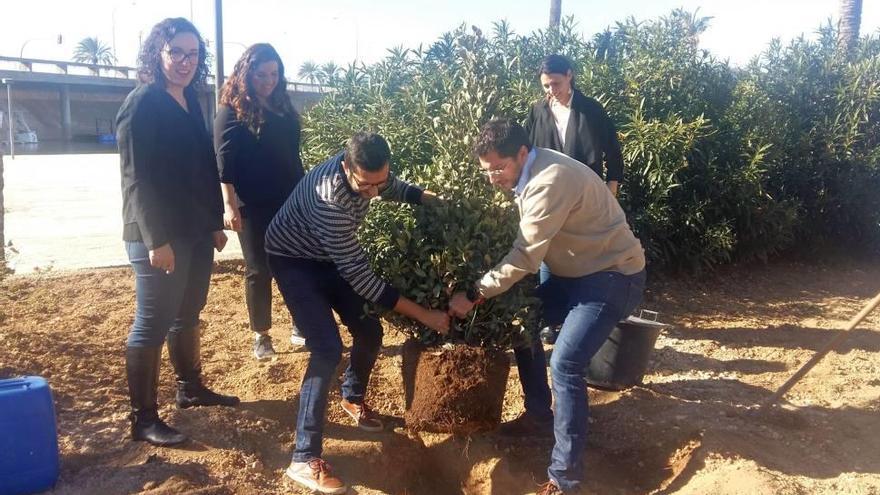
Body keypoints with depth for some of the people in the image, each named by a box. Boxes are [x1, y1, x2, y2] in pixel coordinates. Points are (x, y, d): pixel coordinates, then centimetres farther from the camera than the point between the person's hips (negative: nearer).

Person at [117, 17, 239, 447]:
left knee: (187, 314, 18)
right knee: (152, 323, -2)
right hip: (159, 235, -8)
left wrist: (216, 222, 16)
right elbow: (136, 178, -17)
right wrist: (156, 239, -21)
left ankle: (191, 388, 33)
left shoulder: (190, 101, 12)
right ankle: (143, 418, 7)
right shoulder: (142, 103, -12)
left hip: (196, 231, 8)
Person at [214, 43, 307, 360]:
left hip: (289, 202, 5)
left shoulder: (283, 107, 12)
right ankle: (261, 336, 16)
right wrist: (230, 204, -17)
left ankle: (300, 328, 19)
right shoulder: (232, 111, -6)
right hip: (253, 206, -5)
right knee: (259, 271, 3)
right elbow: (224, 162, -11)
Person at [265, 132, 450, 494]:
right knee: (328, 349, -19)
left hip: (331, 254, 7)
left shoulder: (369, 170, -19)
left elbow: (396, 189, 7)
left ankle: (353, 397, 38)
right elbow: (358, 274, -36)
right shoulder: (329, 201, -41)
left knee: (370, 330, 8)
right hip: (293, 258, -7)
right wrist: (422, 314, -34)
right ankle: (305, 459, -11)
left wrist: (439, 202, -11)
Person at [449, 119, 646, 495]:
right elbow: (527, 248, 7)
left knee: (565, 365, -20)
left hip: (614, 276, -10)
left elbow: (525, 258, -28)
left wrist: (473, 295, -21)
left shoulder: (551, 182, -28)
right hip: (576, 272, 10)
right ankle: (539, 416, 29)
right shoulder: (531, 174, 3)